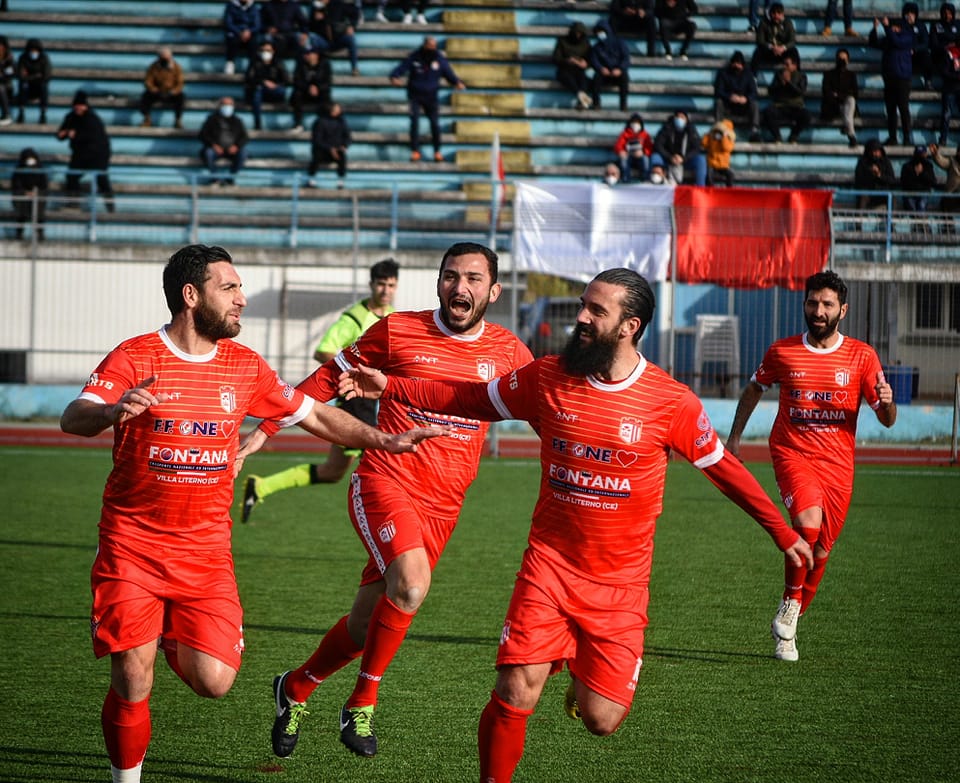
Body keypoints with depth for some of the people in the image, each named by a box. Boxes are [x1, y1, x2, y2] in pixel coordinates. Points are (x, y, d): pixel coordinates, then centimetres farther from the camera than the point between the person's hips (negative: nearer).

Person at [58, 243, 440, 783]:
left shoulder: (244, 365, 5)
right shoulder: (135, 357, -9)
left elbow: (313, 415, 16)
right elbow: (72, 420, -22)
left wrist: (383, 441, 11)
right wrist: (114, 410, -43)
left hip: (206, 551, 3)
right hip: (132, 547, -3)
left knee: (214, 682, -8)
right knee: (132, 687, -8)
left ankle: (171, 637, 26)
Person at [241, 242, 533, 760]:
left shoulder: (507, 352, 4)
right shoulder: (398, 331, -2)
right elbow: (329, 378, 10)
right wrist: (264, 430, 8)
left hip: (441, 507, 3)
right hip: (385, 482, -3)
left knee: (366, 626, 7)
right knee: (411, 585, -30)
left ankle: (296, 689, 35)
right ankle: (362, 704, -11)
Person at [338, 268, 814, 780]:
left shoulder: (671, 402, -9)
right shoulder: (546, 378, -3)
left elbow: (722, 468, 4)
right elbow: (474, 399, 11)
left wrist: (783, 533, 8)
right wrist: (391, 387, 4)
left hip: (620, 582, -1)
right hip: (550, 564, 1)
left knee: (601, 720, -3)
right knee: (515, 695, -15)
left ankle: (586, 681, 33)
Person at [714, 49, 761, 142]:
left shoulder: (748, 73, 0)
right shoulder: (723, 72, -5)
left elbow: (753, 93, -8)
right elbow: (718, 91, -14)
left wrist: (746, 98, -32)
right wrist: (729, 97, -35)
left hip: (744, 104, 1)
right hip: (727, 105, -1)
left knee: (755, 103, -27)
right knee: (718, 102, -31)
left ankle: (754, 131, -35)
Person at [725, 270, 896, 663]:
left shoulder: (862, 356, 1)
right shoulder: (782, 352, 2)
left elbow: (887, 421, 1)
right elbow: (754, 388, 22)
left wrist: (887, 402, -22)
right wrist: (734, 437, 20)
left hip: (837, 464, 2)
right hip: (792, 454, -2)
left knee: (820, 549, 5)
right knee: (808, 523, -28)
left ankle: (787, 628, 25)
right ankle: (789, 605, -9)